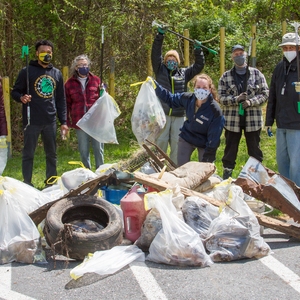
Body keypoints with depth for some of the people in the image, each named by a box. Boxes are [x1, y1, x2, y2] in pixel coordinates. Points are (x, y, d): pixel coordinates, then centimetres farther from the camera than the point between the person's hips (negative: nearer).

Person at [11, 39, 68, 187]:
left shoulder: (57, 74, 10)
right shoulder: (27, 71, -3)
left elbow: (61, 100, 12)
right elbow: (15, 92, 0)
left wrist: (63, 121, 7)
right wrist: (21, 97, -23)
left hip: (50, 121, 4)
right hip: (32, 121, -4)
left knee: (52, 154, 11)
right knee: (28, 154, 3)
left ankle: (51, 183, 23)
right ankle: (27, 184, 12)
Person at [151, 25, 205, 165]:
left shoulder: (184, 73, 14)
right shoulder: (160, 71, 9)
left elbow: (199, 66, 15)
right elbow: (155, 54, 0)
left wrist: (198, 50, 3)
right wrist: (160, 35, -8)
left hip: (179, 115, 2)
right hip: (162, 113, -2)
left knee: (177, 143, 5)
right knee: (160, 142, 0)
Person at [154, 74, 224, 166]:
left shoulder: (215, 111, -29)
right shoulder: (188, 98, -17)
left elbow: (214, 138, -23)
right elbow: (170, 98, 2)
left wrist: (208, 157, -21)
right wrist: (156, 86, -6)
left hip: (204, 144, -3)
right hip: (186, 138, 3)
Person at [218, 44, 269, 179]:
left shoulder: (256, 74, 4)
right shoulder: (226, 76, 5)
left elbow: (265, 93, 2)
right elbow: (221, 97, 0)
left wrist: (251, 101, -14)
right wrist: (236, 99, -16)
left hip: (253, 120, 0)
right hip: (232, 120, 1)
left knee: (255, 150, 7)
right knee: (230, 150, 8)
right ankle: (227, 176, 18)